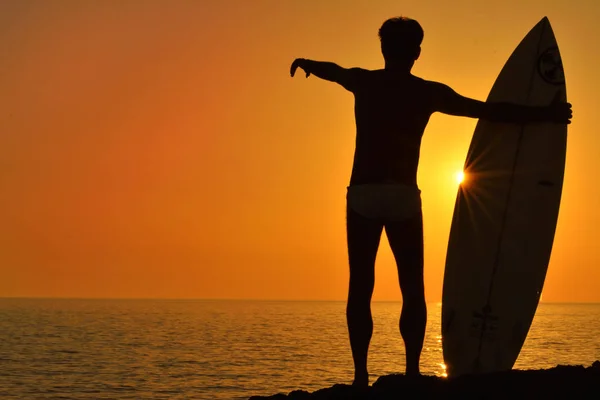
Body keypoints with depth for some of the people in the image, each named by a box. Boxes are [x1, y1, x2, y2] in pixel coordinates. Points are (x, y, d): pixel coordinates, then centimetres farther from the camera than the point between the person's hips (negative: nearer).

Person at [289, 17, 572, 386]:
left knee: (360, 288, 1)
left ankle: (361, 374, -7)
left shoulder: (363, 82, 7)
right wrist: (546, 115, 15)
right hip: (403, 197, -1)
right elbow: (491, 111, 5)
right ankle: (412, 371, -6)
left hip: (363, 195, 1)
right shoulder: (429, 92, 3)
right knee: (413, 289, 5)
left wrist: (305, 63, 52)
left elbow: (330, 70, 30)